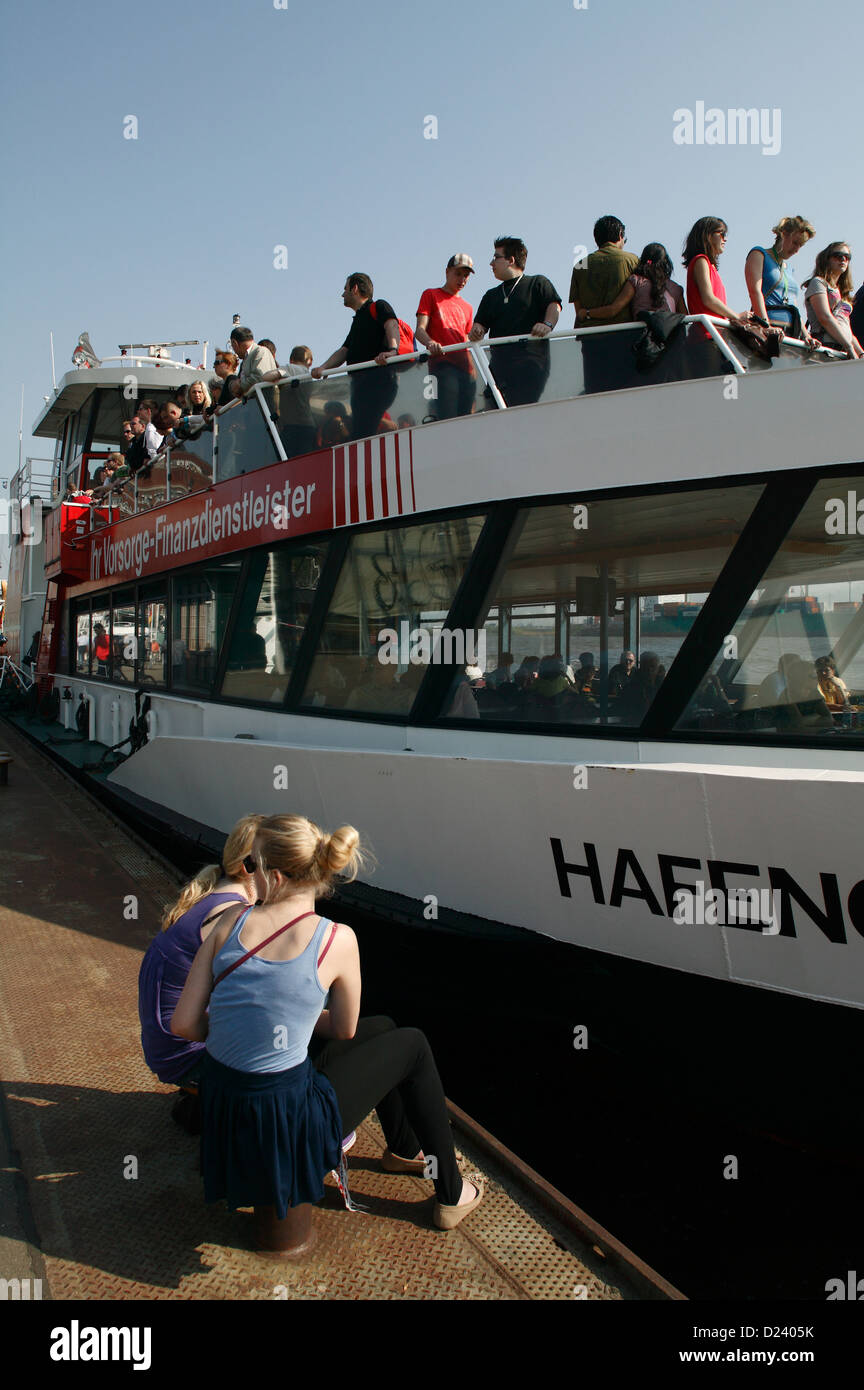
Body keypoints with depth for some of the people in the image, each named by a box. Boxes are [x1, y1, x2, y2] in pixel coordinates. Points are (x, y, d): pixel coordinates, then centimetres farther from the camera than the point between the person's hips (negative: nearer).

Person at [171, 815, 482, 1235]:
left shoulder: (233, 920, -7)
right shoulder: (337, 940, -15)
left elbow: (183, 1024, -4)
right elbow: (344, 1029, 1)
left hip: (221, 1108, 5)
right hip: (289, 1121, -5)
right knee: (412, 1046, 18)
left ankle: (406, 1147, 54)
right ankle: (451, 1196, 31)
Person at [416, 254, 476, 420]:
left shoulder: (467, 308, 28)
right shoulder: (430, 295, 14)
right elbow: (420, 329, 0)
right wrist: (430, 343, -24)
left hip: (466, 367, 5)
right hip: (442, 363, -5)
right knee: (448, 420, -22)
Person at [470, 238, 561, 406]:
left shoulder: (538, 283, 14)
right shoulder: (491, 295, 30)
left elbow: (554, 306, -1)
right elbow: (481, 323, 20)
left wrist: (547, 324, -23)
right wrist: (476, 332, -4)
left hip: (531, 360, -5)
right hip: (499, 361, 5)